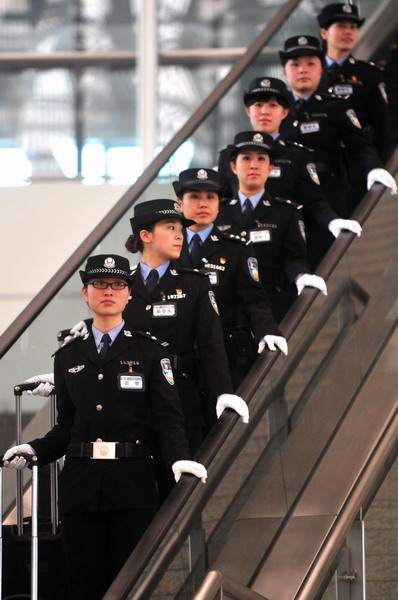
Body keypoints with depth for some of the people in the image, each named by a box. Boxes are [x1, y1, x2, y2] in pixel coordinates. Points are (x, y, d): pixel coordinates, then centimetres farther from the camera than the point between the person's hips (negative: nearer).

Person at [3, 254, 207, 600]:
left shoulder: (149, 351, 6)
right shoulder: (68, 357, 14)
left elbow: (168, 416, -1)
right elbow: (67, 426, 16)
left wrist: (179, 458, -19)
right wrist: (35, 451, -2)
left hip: (132, 482, -2)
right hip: (81, 483, 3)